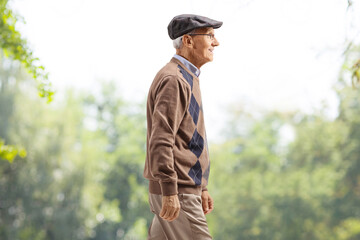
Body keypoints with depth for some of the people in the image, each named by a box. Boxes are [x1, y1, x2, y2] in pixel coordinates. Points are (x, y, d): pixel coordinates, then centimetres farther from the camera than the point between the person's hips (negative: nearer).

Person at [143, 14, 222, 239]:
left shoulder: (187, 78, 19)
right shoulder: (173, 79, -13)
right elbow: (161, 140, -22)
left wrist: (201, 187, 24)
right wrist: (169, 191, -27)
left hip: (187, 189, 10)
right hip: (178, 194, -10)